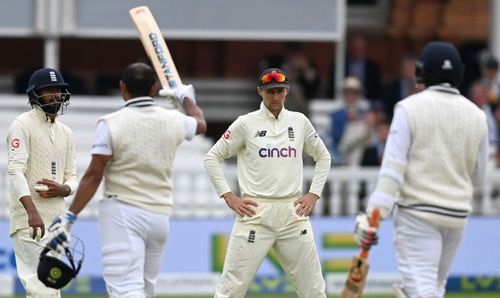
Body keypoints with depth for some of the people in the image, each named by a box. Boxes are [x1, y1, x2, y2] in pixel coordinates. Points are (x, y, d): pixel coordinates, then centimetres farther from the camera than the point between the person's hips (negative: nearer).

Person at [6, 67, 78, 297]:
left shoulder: (66, 133, 17)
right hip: (29, 220, -8)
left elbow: (72, 177, 18)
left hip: (57, 218, 8)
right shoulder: (22, 126, -7)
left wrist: (62, 189, -9)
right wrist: (32, 211, -31)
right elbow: (16, 171, -18)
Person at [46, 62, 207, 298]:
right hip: (160, 214, 5)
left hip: (122, 212, -5)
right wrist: (186, 97, 50)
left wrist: (70, 216, -10)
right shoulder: (173, 121, 6)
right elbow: (200, 124, 30)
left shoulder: (111, 124, -8)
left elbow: (94, 176, -12)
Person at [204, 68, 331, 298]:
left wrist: (314, 194, 11)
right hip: (256, 213, -3)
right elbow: (212, 158, 6)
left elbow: (323, 157, 23)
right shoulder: (246, 124, 1)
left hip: (293, 212, 3)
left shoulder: (300, 122, 11)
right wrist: (229, 197, -2)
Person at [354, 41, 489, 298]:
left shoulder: (410, 107, -7)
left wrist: (373, 214, -15)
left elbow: (393, 167, -14)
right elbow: (478, 177, 12)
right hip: (458, 214, 5)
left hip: (418, 212, -5)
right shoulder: (476, 115, 5)